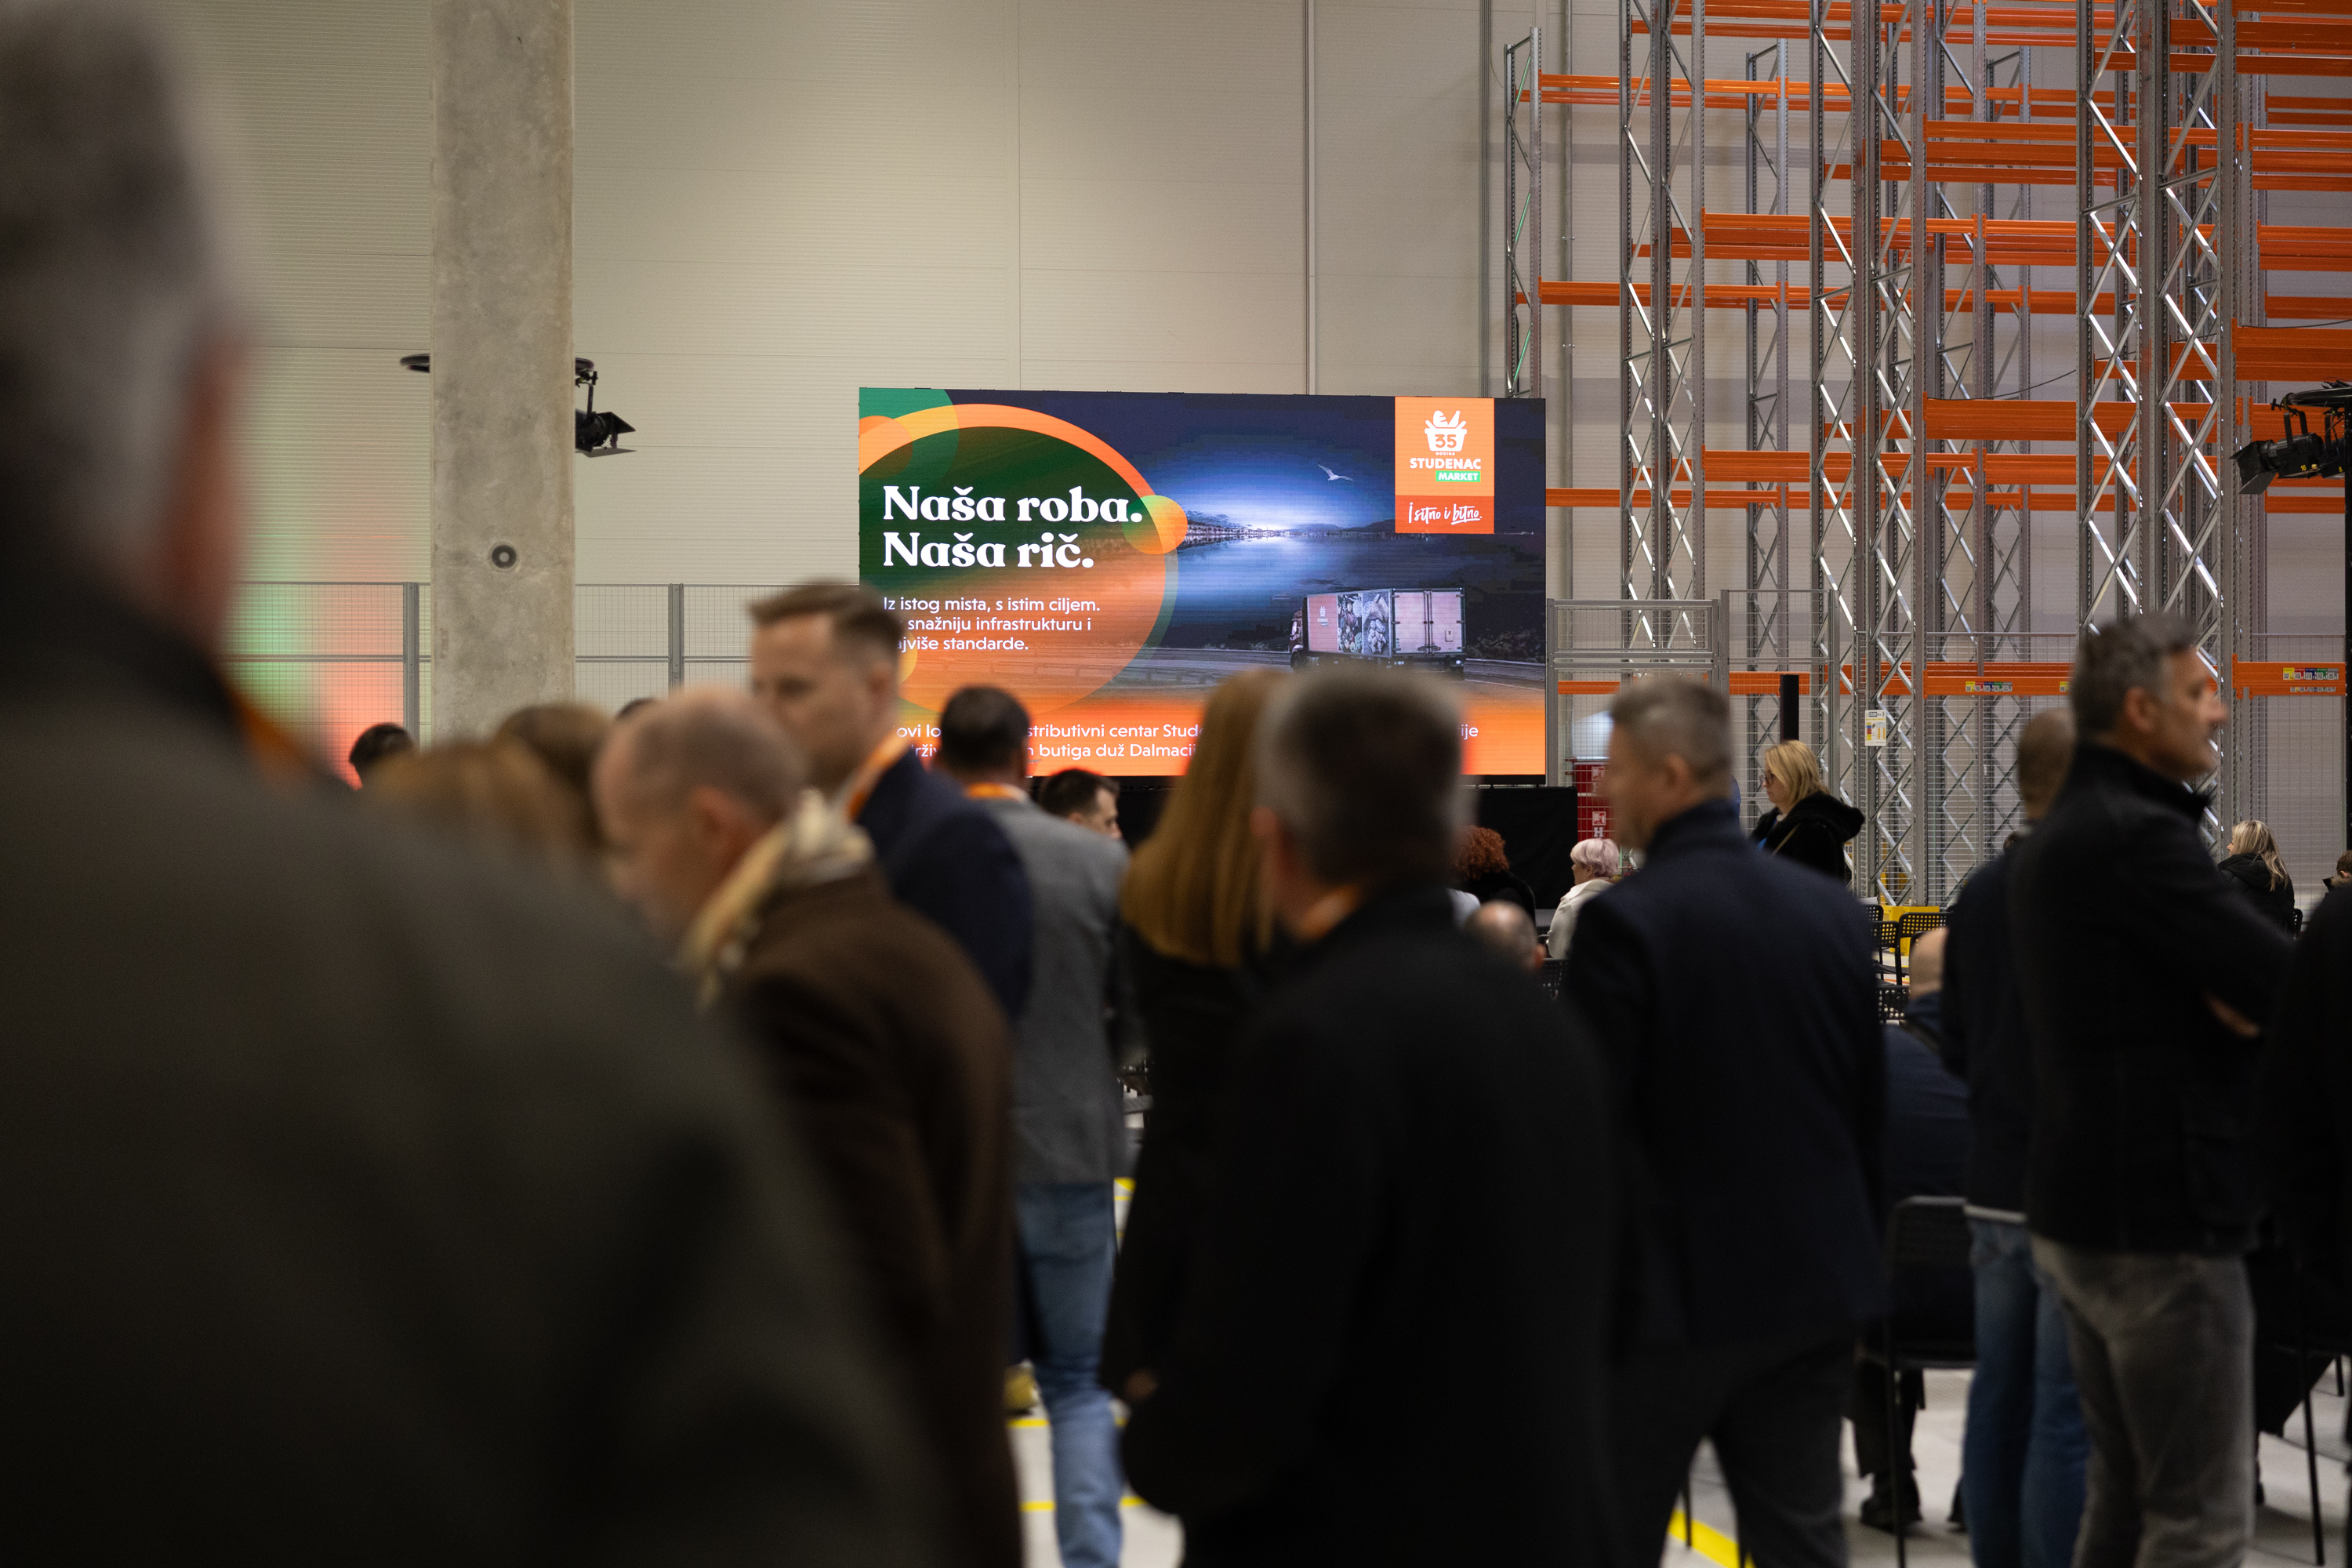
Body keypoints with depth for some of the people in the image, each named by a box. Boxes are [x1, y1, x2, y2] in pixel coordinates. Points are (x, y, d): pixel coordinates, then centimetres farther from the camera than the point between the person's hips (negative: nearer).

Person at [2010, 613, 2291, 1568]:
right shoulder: (2139, 837, -17)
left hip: (2080, 1207, 10)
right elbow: (2292, 987, -21)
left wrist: (2231, 993, -5)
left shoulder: (2058, 837, 15)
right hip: (2162, 1213, -10)